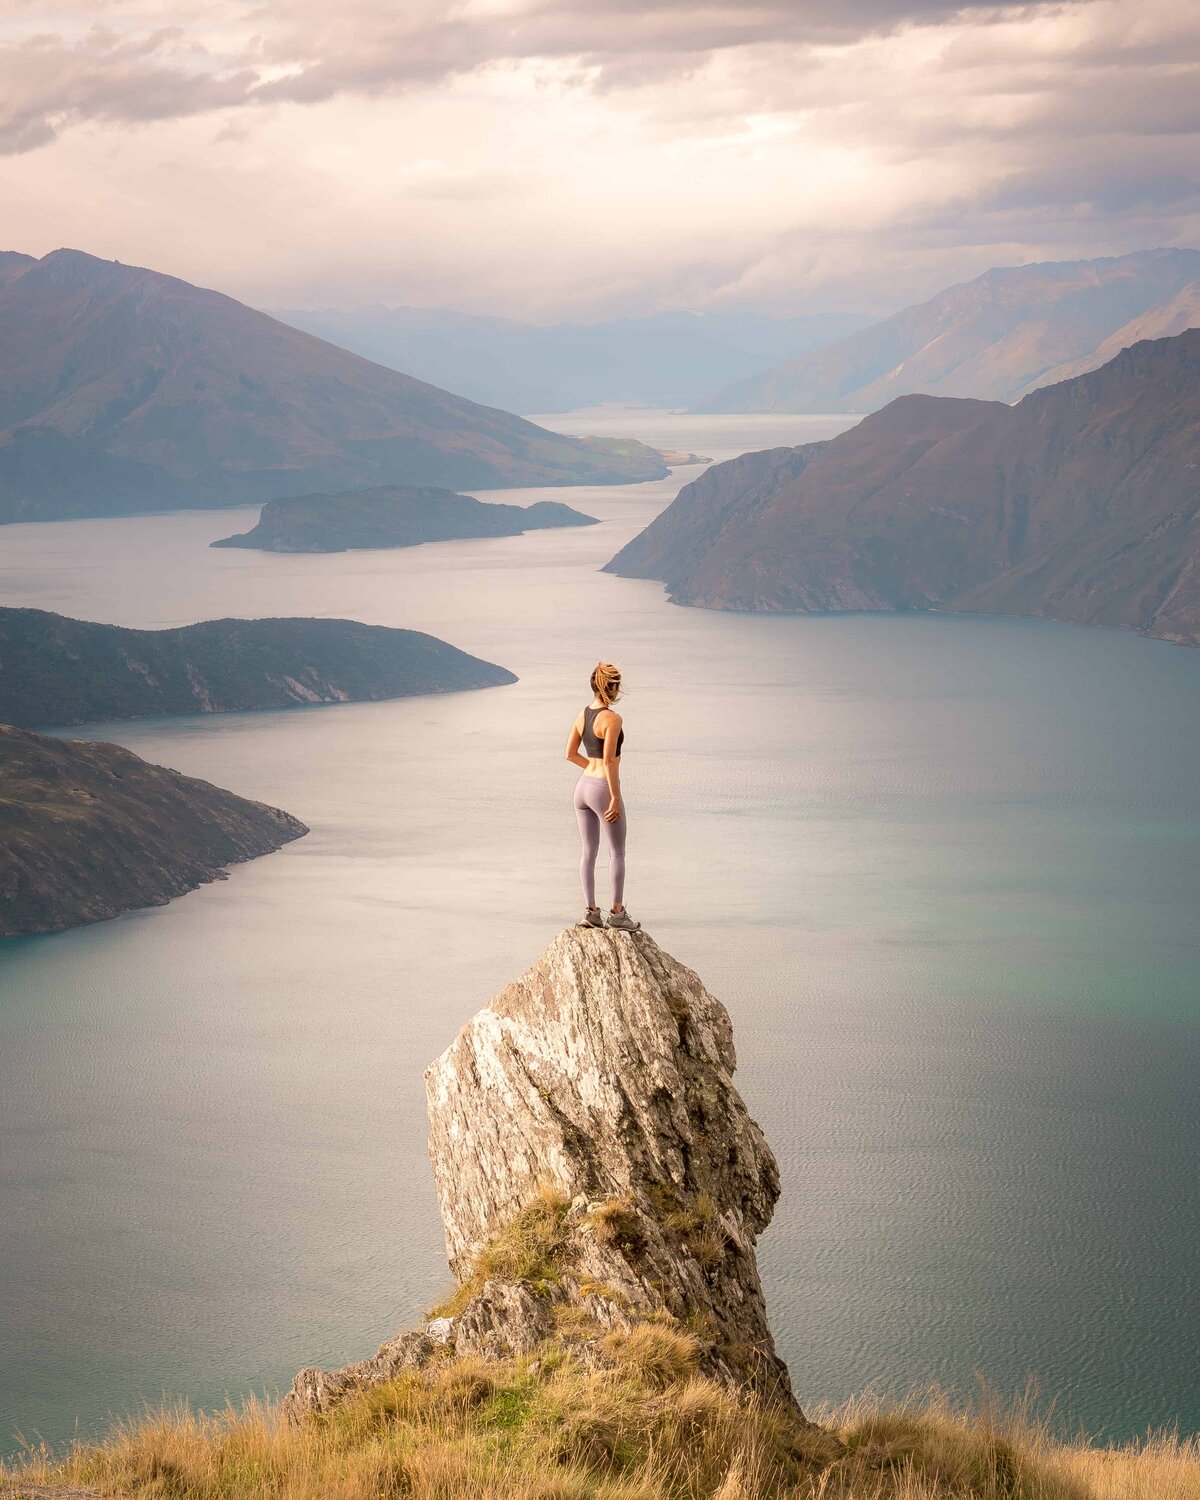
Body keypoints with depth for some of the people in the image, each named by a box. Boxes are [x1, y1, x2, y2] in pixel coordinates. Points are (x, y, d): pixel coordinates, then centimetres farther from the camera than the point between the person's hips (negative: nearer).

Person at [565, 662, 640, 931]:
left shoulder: (583, 714, 5)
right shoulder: (612, 719, -17)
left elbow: (570, 754, 12)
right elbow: (609, 760, -20)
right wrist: (616, 798, -16)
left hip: (583, 787, 7)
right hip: (603, 789, -7)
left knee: (589, 852, 11)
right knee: (617, 852, 5)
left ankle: (591, 911, 12)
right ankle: (617, 913, 6)